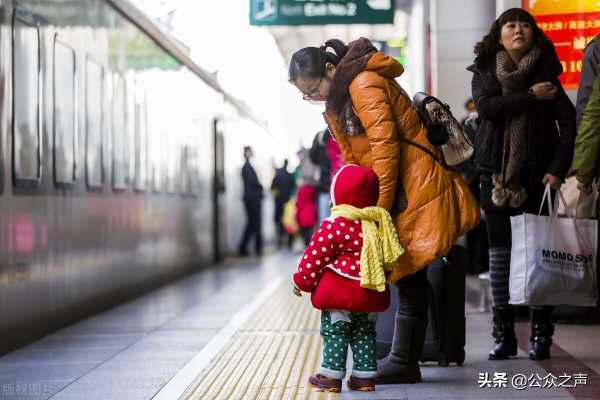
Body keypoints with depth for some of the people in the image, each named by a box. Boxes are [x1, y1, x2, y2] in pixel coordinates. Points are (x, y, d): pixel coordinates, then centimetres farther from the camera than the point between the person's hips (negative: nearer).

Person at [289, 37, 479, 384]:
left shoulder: (364, 84, -14)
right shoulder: (338, 102, 17)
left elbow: (385, 146, -20)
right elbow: (353, 159, 14)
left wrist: (379, 209, -18)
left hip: (416, 188, -9)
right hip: (394, 193, 9)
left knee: (409, 276, -6)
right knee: (408, 277, 8)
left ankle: (404, 362, -2)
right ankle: (405, 360, 9)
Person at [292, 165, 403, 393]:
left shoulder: (334, 226, -16)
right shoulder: (379, 223, 3)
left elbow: (316, 256, -11)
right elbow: (389, 258, 11)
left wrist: (302, 280, 1)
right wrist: (384, 279, 25)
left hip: (340, 294, -6)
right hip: (371, 296, 6)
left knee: (334, 333, 3)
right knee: (364, 334, 14)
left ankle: (331, 375, 4)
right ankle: (365, 375, 16)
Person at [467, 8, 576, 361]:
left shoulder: (545, 73, 5)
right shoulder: (484, 72, 9)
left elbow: (569, 123, -2)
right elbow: (487, 107, -11)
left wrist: (557, 169, -11)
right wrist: (531, 97, -12)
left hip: (537, 174, -1)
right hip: (497, 175, 1)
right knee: (500, 253, 2)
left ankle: (542, 335, 1)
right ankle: (504, 334, 7)